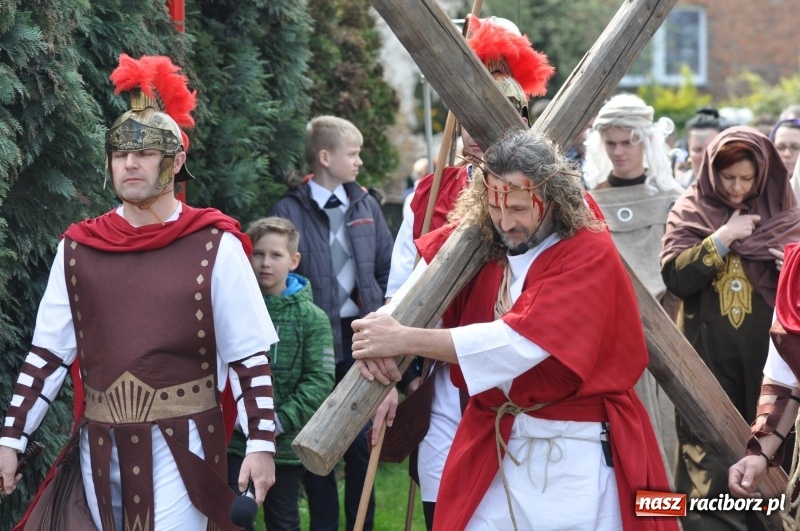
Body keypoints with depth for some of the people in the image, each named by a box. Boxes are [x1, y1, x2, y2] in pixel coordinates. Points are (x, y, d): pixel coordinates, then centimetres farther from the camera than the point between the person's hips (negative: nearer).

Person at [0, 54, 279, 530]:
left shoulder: (215, 246, -4)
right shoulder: (79, 249, 5)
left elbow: (249, 357, -3)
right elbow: (48, 354, 8)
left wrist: (261, 442, -9)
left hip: (179, 446, -3)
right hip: (99, 446, 3)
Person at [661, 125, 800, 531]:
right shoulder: (689, 213, 2)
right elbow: (674, 276, -10)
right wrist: (722, 238, -15)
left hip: (763, 356, 2)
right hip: (706, 358, -2)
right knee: (705, 465, -3)